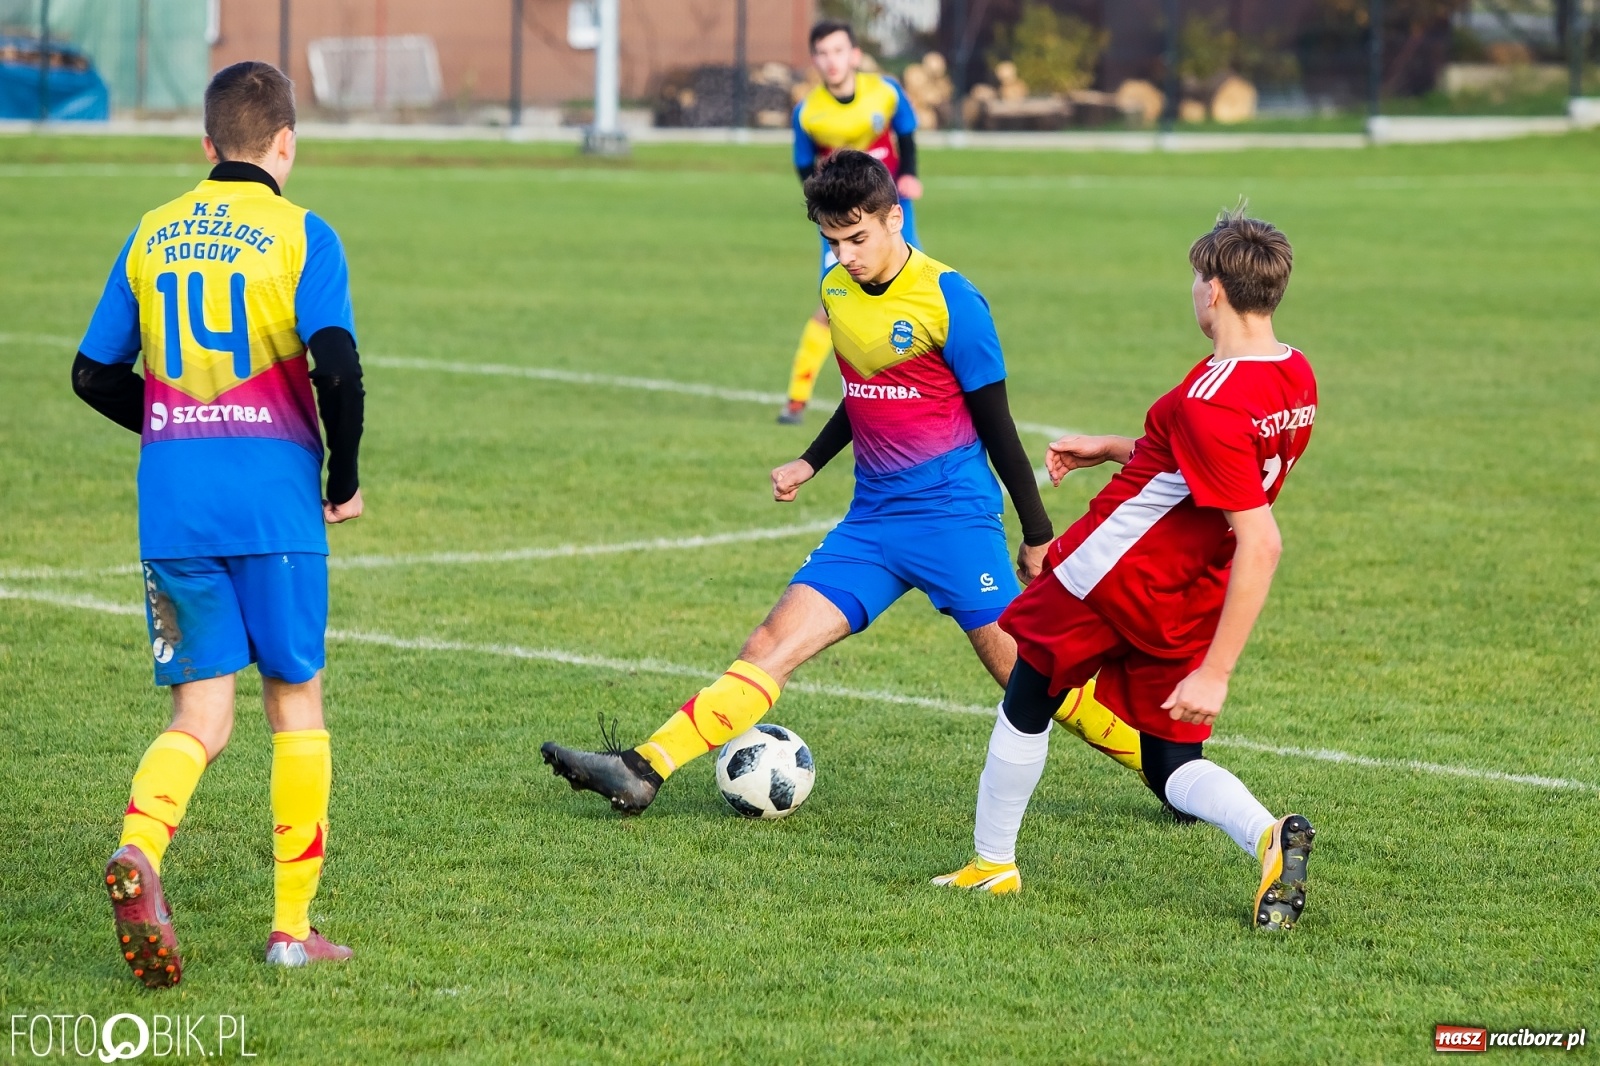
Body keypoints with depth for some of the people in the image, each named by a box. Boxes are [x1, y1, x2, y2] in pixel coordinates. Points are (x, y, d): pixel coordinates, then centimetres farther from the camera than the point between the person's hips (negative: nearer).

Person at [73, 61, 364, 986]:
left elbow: (95, 374, 13)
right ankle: (294, 926, 11)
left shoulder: (151, 236, 10)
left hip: (172, 501, 3)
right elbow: (336, 365, -16)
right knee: (297, 703, 10)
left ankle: (140, 847, -25)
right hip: (274, 498, -3)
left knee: (202, 714, 5)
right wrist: (345, 475, -2)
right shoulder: (301, 236, -4)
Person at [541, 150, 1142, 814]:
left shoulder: (949, 299, -11)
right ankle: (643, 771, -12)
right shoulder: (836, 291, 8)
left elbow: (994, 421, -6)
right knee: (772, 646, -5)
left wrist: (1037, 535, -2)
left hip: (953, 516, -6)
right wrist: (810, 463, 24)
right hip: (872, 522, 6)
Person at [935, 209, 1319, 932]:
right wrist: (1114, 450, 23)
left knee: (1028, 702, 18)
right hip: (1191, 597, 7)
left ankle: (991, 862, 30)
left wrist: (1216, 673, -30)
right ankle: (1269, 838, -18)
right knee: (1173, 769, 11)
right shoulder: (1297, 378, 0)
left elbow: (1260, 545, -31)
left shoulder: (1211, 402, -27)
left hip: (1117, 571, -7)